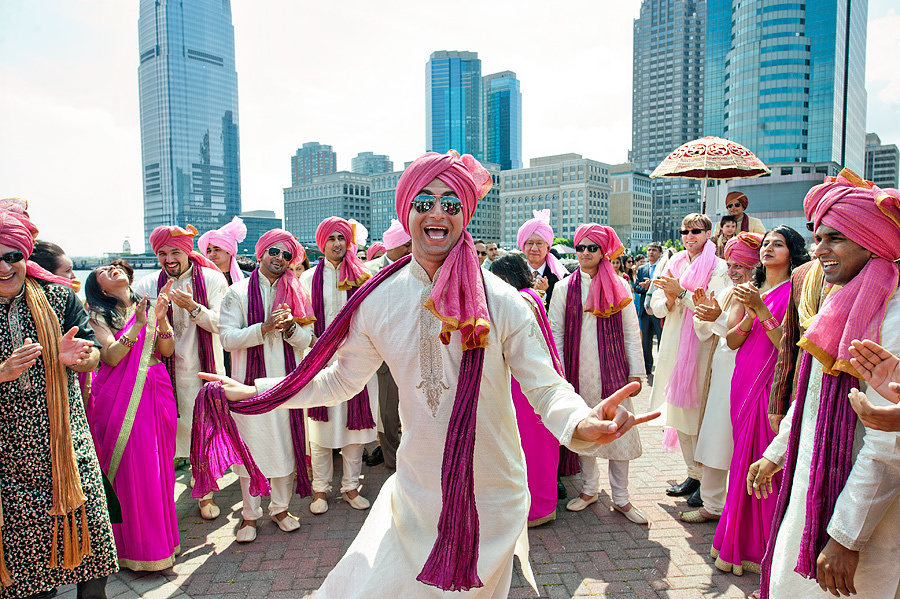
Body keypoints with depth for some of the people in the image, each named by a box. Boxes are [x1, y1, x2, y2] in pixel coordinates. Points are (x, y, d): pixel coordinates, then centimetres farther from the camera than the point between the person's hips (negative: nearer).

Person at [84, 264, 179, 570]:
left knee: (157, 463, 7)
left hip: (154, 394, 3)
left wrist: (161, 319, -12)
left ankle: (161, 537, 22)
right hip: (119, 396, -3)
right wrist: (138, 325, -22)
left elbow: (167, 351, 3)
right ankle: (134, 547, 10)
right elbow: (111, 356, -12)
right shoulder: (99, 316, 1)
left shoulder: (149, 308, 11)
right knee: (128, 466, -3)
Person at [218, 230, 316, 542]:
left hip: (287, 381, 3)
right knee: (251, 448, 3)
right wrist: (264, 328, -18)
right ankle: (250, 514, 20)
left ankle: (280, 507, 26)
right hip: (250, 382, -2)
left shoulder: (295, 292, 9)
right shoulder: (238, 292, 1)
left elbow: (307, 339, 6)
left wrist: (290, 328, -14)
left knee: (287, 444, 8)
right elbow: (227, 337, -7)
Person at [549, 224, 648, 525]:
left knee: (618, 431, 2)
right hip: (579, 371, 1)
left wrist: (636, 371, 0)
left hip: (613, 370, -1)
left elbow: (631, 332, 4)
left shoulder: (619, 287, 3)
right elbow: (556, 332, 4)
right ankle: (589, 489, 28)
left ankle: (621, 498, 17)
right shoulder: (565, 288, 3)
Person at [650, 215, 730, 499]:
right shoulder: (674, 264, 15)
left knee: (699, 414, -6)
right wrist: (669, 300, -10)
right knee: (678, 413, 9)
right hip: (674, 345, 6)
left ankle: (706, 481, 8)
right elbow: (656, 308, 10)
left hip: (702, 346, -6)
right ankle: (693, 474, 22)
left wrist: (682, 293, -18)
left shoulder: (718, 267, -2)